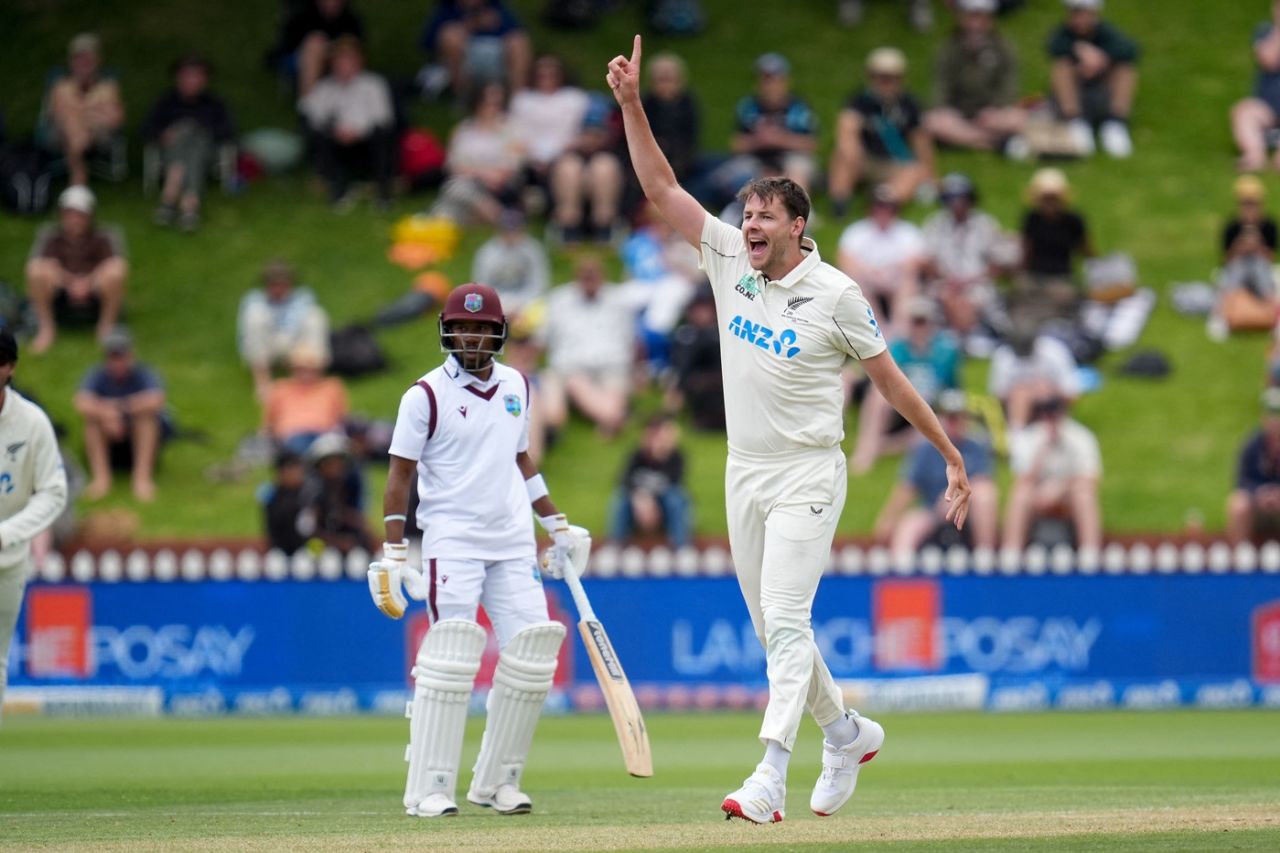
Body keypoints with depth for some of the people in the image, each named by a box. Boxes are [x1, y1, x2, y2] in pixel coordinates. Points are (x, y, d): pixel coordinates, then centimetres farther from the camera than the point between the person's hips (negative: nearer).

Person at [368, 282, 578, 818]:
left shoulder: (515, 387, 12)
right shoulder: (426, 395, -4)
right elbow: (400, 474, -4)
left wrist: (556, 524, 21)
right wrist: (394, 553, -11)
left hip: (514, 545, 6)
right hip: (452, 541, -6)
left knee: (531, 657, -1)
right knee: (450, 654, -13)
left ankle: (497, 781, 9)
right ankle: (429, 788, -10)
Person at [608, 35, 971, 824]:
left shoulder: (835, 294, -9)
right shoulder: (731, 262, 4)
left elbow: (889, 377, -2)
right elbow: (662, 187, 3)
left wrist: (952, 455, -2)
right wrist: (632, 103, -7)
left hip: (807, 476, -6)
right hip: (745, 474, 6)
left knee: (785, 619, -17)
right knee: (773, 630, 12)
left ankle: (770, 782, -25)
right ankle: (847, 733, 34)